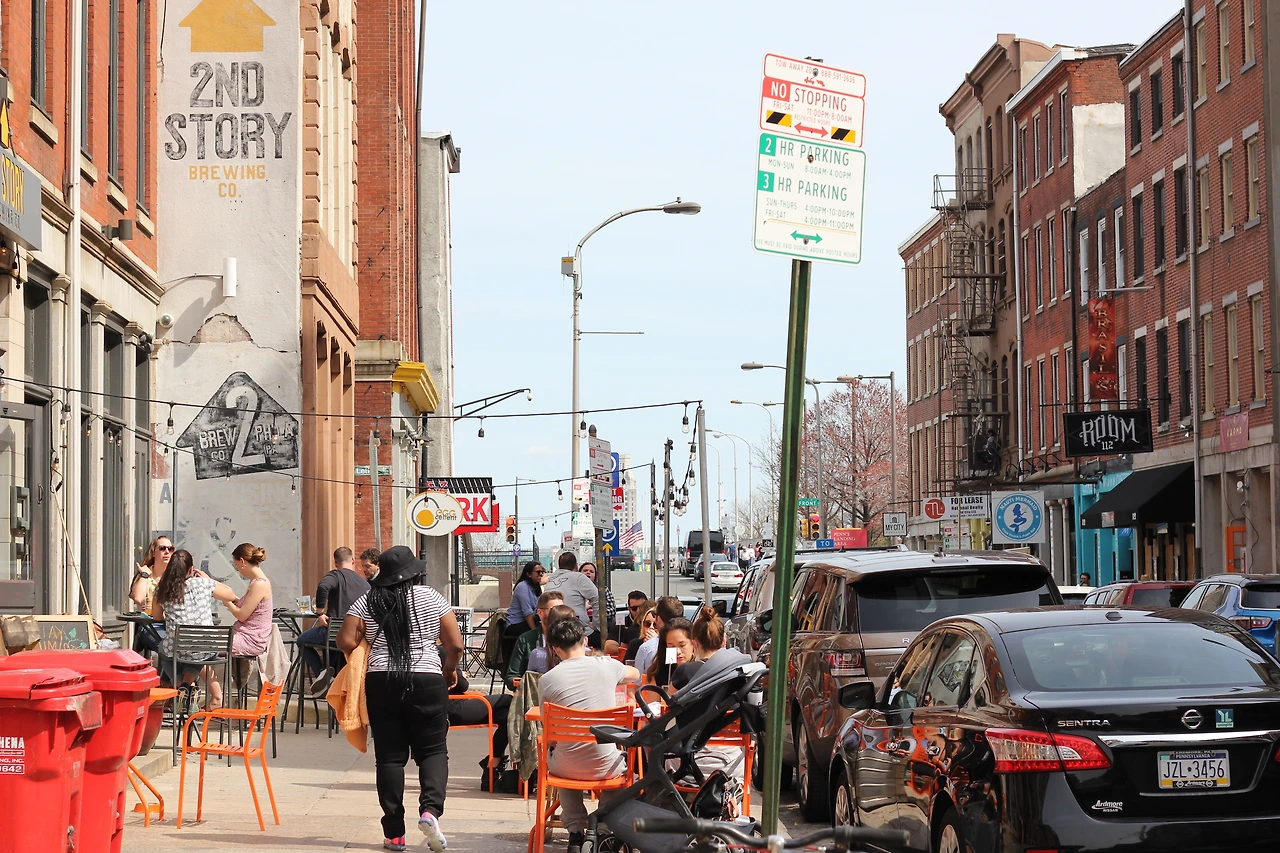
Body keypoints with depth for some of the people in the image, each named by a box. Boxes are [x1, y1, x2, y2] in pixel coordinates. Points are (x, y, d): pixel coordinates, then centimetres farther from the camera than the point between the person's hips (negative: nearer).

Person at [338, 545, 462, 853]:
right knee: (433, 750, 7)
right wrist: (450, 669, 18)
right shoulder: (433, 598, 1)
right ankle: (430, 808, -18)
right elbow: (455, 645, 0)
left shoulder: (367, 602, 4)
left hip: (381, 683, 1)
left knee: (390, 755, 6)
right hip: (427, 681, -1)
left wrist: (366, 661, 19)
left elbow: (346, 642, 0)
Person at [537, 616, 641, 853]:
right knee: (624, 756, 35)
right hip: (605, 766, 0)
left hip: (568, 767, 0)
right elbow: (635, 674, 21)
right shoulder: (606, 666, -4)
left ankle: (576, 832, 28)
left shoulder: (547, 680, -8)